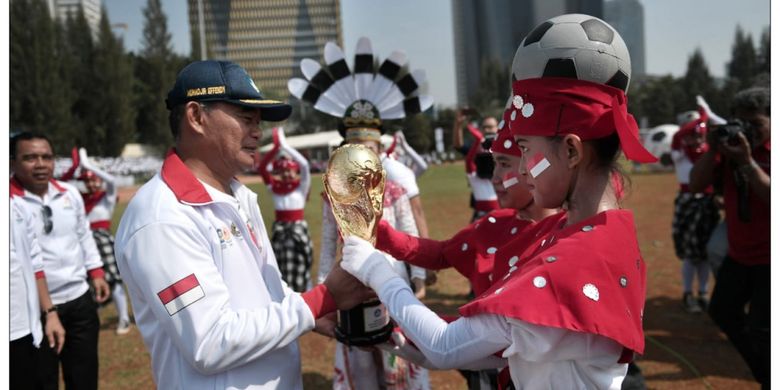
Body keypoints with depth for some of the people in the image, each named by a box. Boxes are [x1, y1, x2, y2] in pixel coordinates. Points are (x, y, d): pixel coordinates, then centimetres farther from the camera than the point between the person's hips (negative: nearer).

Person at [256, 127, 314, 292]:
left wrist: (285, 145, -19)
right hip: (280, 229, 3)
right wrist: (276, 148, -18)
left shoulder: (301, 188, -3)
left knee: (301, 265, 5)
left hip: (298, 228, -3)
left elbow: (304, 164, -18)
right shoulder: (274, 187, 4)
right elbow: (261, 167, -7)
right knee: (282, 267, 10)